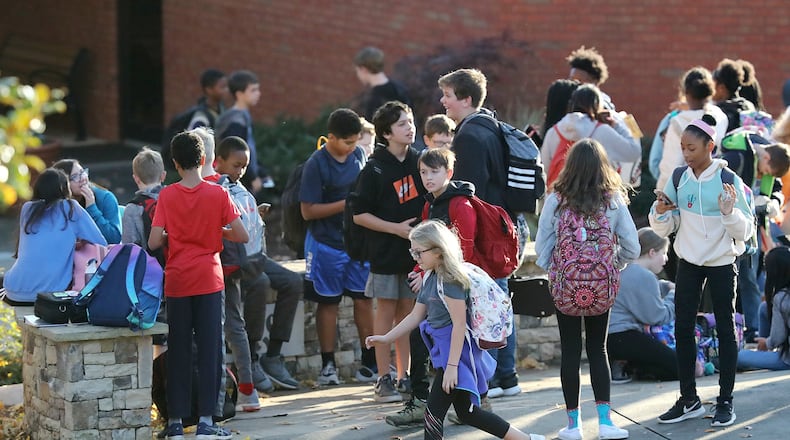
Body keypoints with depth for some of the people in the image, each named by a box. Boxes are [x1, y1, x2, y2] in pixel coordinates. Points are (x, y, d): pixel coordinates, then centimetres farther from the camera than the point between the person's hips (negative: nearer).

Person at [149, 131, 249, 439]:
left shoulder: (166, 196, -4)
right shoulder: (218, 194, -5)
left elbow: (154, 242, -10)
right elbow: (242, 236, -7)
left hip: (177, 281, 1)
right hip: (209, 280, -1)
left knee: (178, 351, 7)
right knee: (209, 348, 3)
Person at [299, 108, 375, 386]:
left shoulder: (359, 154, 4)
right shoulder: (316, 164, -13)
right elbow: (308, 211, -15)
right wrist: (346, 204, -20)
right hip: (327, 245, -4)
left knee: (364, 300, 3)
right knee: (328, 302, 6)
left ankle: (370, 363, 10)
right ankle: (328, 365, 13)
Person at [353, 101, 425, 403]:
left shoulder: (419, 161, 7)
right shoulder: (374, 169, -7)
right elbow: (359, 215, -7)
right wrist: (396, 228, -15)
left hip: (415, 250, 4)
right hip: (385, 252, -4)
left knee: (408, 311, 7)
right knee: (386, 310, -1)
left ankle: (404, 377, 13)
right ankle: (384, 380, 3)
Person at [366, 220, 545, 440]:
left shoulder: (450, 279, -18)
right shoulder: (430, 278, 10)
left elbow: (459, 324, -21)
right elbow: (416, 316, 17)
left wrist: (452, 366, -23)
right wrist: (386, 338, 13)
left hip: (457, 351, -10)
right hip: (443, 349, 10)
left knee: (434, 411, -10)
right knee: (466, 411, 15)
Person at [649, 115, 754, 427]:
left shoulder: (728, 180, -14)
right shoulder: (679, 179, -2)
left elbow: (745, 231, -12)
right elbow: (665, 229, 5)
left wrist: (730, 213, -30)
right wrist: (660, 212, -15)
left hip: (721, 263, -4)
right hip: (688, 262, 4)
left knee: (725, 329, 5)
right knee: (682, 330, 6)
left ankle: (726, 401, 11)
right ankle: (689, 400, 15)